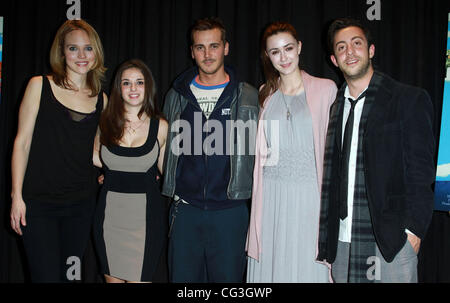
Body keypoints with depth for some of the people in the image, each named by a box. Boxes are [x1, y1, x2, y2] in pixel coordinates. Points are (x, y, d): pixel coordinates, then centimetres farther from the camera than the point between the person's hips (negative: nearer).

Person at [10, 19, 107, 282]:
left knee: (71, 274, 11)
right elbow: (22, 142, -2)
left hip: (82, 203, 3)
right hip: (39, 203, -3)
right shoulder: (40, 86, -2)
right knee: (47, 276, -3)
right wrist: (17, 195, -6)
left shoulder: (100, 99, 8)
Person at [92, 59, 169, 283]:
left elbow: (166, 170, 6)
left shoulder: (160, 126, -2)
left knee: (140, 278, -1)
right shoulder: (106, 122, 2)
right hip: (110, 213, 3)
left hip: (145, 215, -2)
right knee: (112, 277, 13)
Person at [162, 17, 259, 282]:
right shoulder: (177, 96, 8)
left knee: (228, 278, 8)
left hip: (230, 211, -2)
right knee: (182, 276, 11)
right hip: (185, 210, 2)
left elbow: (257, 150, 5)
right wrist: (171, 189, 11)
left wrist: (250, 193, 0)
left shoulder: (248, 97, 0)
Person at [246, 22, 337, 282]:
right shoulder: (266, 94, 12)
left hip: (308, 195, -3)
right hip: (271, 195, 3)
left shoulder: (326, 89, 0)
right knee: (270, 266, 7)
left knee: (308, 264, 3)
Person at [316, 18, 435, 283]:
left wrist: (414, 228, -11)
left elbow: (421, 171, -4)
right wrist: (325, 236, 9)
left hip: (392, 241, -4)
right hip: (342, 241, 4)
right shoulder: (335, 107, 12)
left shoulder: (410, 99, -1)